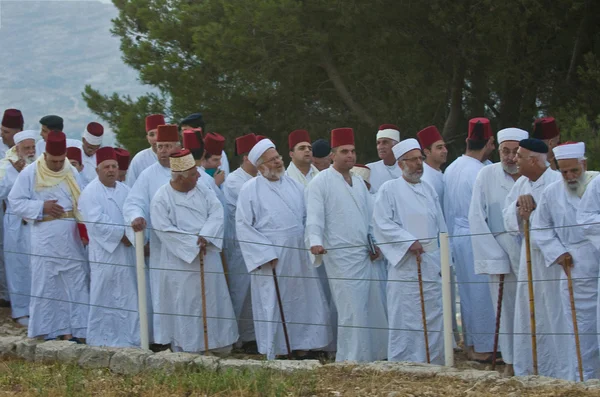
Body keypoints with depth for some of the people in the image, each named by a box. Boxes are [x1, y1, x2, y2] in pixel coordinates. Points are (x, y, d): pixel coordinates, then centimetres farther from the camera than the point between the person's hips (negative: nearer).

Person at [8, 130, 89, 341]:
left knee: (75, 282, 2)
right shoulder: (30, 174, -1)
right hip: (45, 239, -3)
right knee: (46, 284, 3)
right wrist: (41, 207, -14)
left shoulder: (72, 173, 7)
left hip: (71, 237, 3)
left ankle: (72, 329, 6)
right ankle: (47, 329, 12)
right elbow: (15, 201, -2)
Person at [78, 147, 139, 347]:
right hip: (104, 253, -6)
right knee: (104, 297, -2)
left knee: (128, 295, 7)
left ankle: (128, 335, 14)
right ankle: (101, 338, 5)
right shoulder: (90, 193, -8)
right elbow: (96, 221, -18)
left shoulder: (125, 190, 13)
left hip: (127, 252, 6)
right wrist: (122, 234, -16)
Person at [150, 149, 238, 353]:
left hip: (208, 257, 5)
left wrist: (205, 237, -18)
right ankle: (185, 349, 9)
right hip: (180, 262, -5)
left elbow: (216, 213, -3)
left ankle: (220, 344, 20)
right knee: (184, 305, 1)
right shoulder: (161, 199, -12)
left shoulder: (201, 189, 3)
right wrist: (193, 243, -17)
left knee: (213, 301, 10)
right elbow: (165, 230, -16)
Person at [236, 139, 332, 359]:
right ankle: (273, 353, 9)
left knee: (304, 303, 8)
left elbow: (308, 215, 14)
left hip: (299, 258, 5)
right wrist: (266, 255, -12)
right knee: (272, 306, 0)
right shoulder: (250, 190, -5)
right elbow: (243, 226, -7)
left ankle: (301, 346, 20)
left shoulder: (294, 184, 9)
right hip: (270, 260, -5)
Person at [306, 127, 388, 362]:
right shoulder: (320, 183, -4)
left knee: (374, 307, 9)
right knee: (352, 311, -9)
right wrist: (315, 242, -30)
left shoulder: (359, 182, 17)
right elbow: (314, 217, -13)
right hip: (341, 257, -7)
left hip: (365, 255, 7)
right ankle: (350, 359, -2)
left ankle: (374, 354, 18)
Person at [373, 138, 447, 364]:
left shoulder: (429, 190, 17)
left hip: (432, 263, 6)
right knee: (404, 318, -6)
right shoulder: (390, 189, 1)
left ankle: (434, 361, 13)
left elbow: (441, 227, 19)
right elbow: (382, 224, -8)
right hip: (405, 264, -5)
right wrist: (410, 242, -15)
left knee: (433, 317, 6)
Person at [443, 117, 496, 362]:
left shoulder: (450, 170, 8)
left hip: (456, 237, 8)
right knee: (482, 293, -1)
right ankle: (483, 348, 3)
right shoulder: (480, 172, -17)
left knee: (467, 291, 15)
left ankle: (471, 345, 22)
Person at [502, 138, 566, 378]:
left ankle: (560, 373, 5)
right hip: (529, 253, 7)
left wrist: (531, 213, -17)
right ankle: (527, 371, 19)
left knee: (555, 315, -3)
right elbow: (508, 220, 8)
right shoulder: (521, 184, 9)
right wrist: (518, 204, -10)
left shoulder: (557, 183, -13)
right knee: (527, 312, 11)